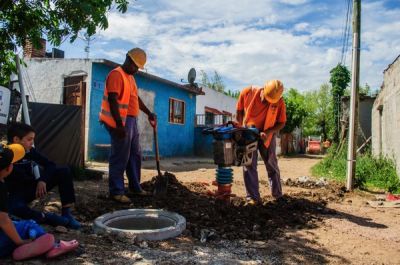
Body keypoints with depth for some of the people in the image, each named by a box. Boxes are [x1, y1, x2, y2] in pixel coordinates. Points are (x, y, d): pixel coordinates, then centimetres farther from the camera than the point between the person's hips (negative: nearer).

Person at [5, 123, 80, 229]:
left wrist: (43, 180, -18)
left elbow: (50, 165, -1)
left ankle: (66, 213, -15)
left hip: (31, 188, 5)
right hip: (16, 194, -5)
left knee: (64, 171, -12)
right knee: (15, 208, -42)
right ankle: (46, 217, -17)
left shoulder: (30, 151, -3)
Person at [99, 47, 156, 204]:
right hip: (121, 123, -10)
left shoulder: (130, 77, 19)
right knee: (120, 158, -5)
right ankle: (116, 192, 4)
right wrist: (119, 124, -24)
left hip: (131, 121, 10)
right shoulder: (116, 75, -12)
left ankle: (135, 187, 25)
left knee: (135, 156, 14)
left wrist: (149, 113, 24)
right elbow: (112, 101, -20)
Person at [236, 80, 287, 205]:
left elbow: (281, 123, -11)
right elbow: (239, 111, -4)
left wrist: (268, 132, -27)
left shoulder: (279, 102, -20)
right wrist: (242, 128, -13)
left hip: (266, 135, 0)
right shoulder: (247, 92, -19)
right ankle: (252, 197, 2)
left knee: (272, 165, 10)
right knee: (249, 165, -4)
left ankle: (277, 194, 26)